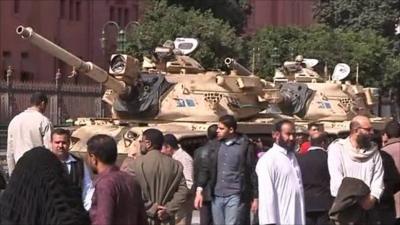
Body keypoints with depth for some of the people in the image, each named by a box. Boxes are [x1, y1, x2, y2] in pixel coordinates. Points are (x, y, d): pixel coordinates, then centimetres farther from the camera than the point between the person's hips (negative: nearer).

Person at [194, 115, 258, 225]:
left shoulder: (245, 145, -3)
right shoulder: (215, 145, 11)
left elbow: (253, 172, -2)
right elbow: (206, 169, 11)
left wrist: (255, 197, -3)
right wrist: (199, 190, 1)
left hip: (235, 197, -5)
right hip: (217, 197, 5)